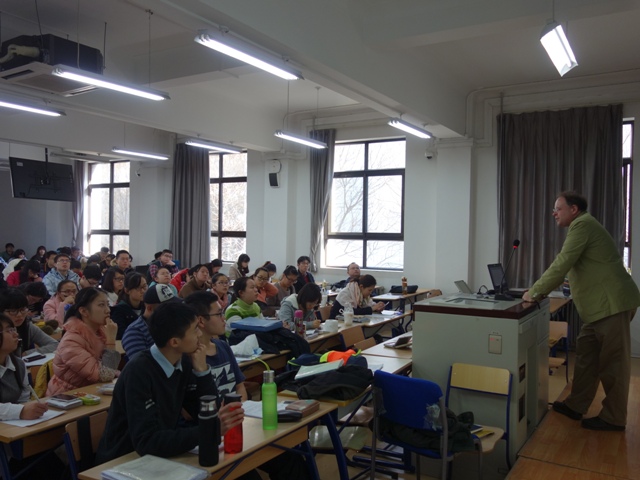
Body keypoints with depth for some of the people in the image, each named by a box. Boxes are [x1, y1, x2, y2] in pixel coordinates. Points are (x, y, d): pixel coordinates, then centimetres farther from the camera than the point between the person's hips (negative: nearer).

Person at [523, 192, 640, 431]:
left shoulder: (582, 225, -12)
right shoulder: (581, 226, 21)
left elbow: (561, 264, -19)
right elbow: (565, 266, 24)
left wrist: (534, 292, -13)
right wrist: (538, 290, 16)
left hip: (612, 303, -10)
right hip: (601, 305, 10)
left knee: (612, 362, -1)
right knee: (586, 356, 13)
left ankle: (613, 418, 8)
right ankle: (575, 405, 20)